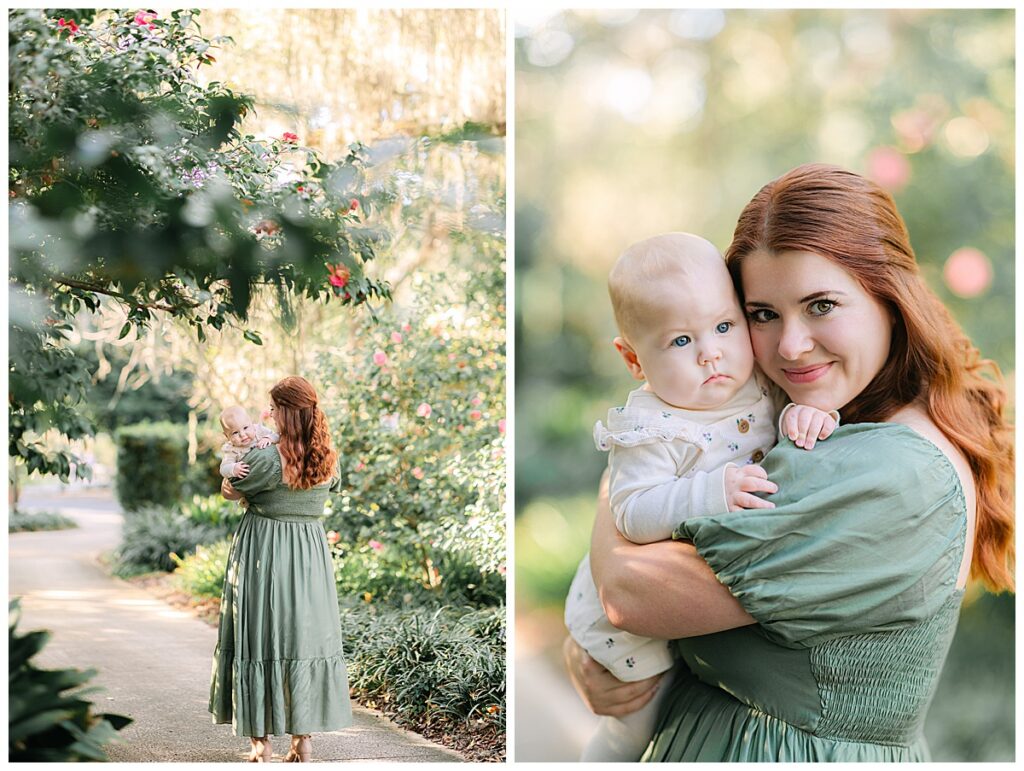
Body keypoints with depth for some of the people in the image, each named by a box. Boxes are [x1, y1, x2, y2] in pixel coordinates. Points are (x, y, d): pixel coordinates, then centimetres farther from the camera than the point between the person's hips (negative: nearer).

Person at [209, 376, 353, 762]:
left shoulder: (267, 459, -18)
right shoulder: (329, 458, -2)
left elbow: (228, 490, -3)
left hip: (263, 550, -5)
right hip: (311, 551, 5)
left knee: (260, 638, 4)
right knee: (304, 634, 10)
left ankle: (261, 740, 7)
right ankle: (303, 737, 13)